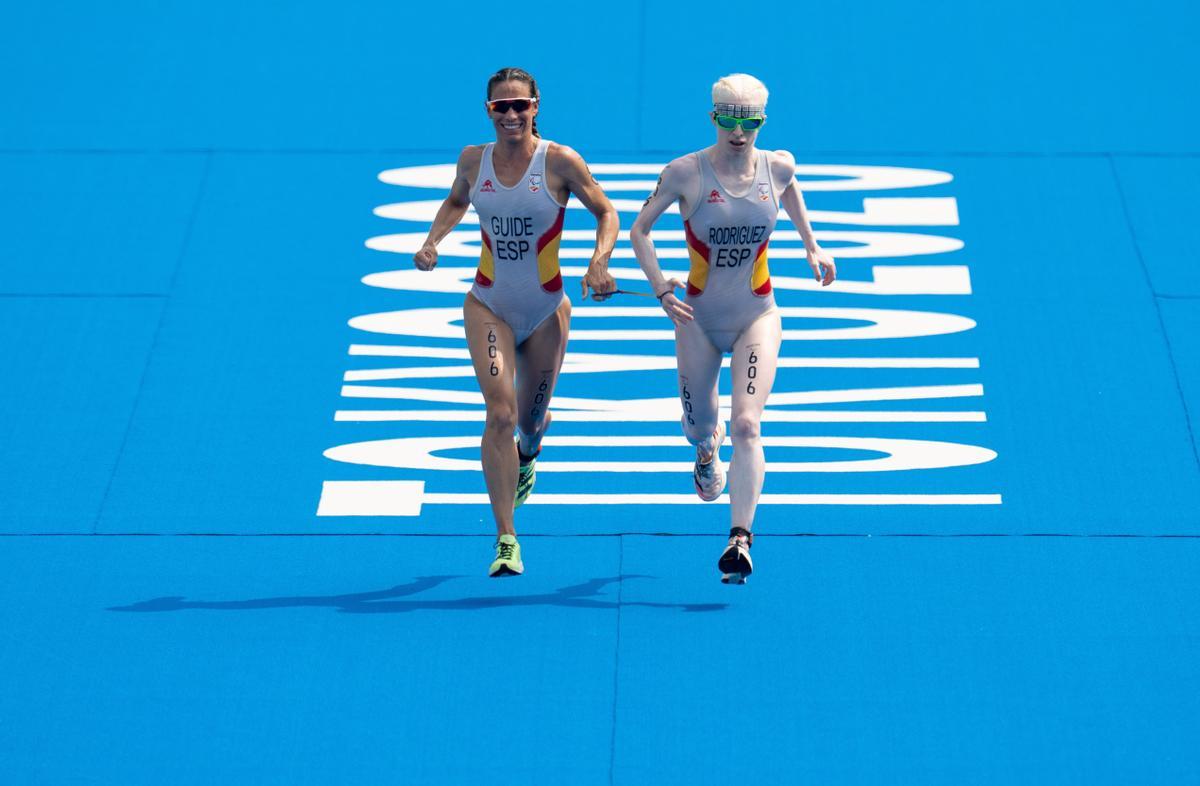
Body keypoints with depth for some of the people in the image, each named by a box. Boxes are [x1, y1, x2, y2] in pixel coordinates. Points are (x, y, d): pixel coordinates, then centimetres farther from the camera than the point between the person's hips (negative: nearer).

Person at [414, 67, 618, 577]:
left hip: (547, 313, 0)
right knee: (500, 412, -17)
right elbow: (456, 202, 18)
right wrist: (433, 240, 2)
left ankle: (526, 456, 56)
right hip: (489, 307, 0)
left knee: (530, 421, 15)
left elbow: (606, 213, -4)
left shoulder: (560, 162, -12)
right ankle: (505, 539, -15)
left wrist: (600, 262, -20)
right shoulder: (473, 161, -3)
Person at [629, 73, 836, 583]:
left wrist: (811, 245, 17)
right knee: (698, 424, 15)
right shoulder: (686, 172, -13)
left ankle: (740, 537, -19)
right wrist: (662, 290, -14)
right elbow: (639, 229, -5)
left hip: (757, 317, 0)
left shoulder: (778, 167, -6)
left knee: (746, 425, -16)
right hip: (698, 317, 0)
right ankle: (707, 449, 54)